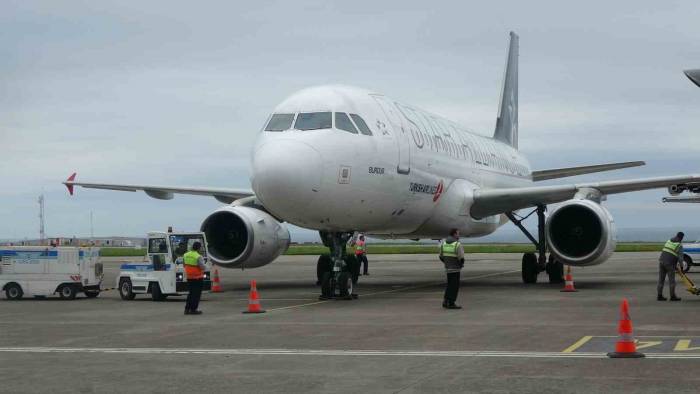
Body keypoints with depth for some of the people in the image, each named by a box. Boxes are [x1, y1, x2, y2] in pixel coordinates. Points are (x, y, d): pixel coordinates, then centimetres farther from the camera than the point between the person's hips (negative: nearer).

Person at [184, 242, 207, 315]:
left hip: (189, 277, 7)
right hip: (198, 278, -6)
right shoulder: (198, 257, -19)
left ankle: (187, 309, 15)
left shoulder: (186, 255, 2)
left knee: (191, 293, 17)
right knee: (196, 294, 3)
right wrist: (205, 266, 2)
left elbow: (184, 265, 10)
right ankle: (193, 309, 3)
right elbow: (203, 267, -18)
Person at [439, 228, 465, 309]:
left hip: (447, 268, 7)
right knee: (454, 286, 1)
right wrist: (461, 264, 3)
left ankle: (446, 301, 14)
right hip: (455, 268, -7)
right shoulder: (458, 245, -17)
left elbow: (441, 256, 8)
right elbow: (461, 258, -18)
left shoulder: (444, 243, 4)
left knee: (450, 285, 18)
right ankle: (451, 303, 3)